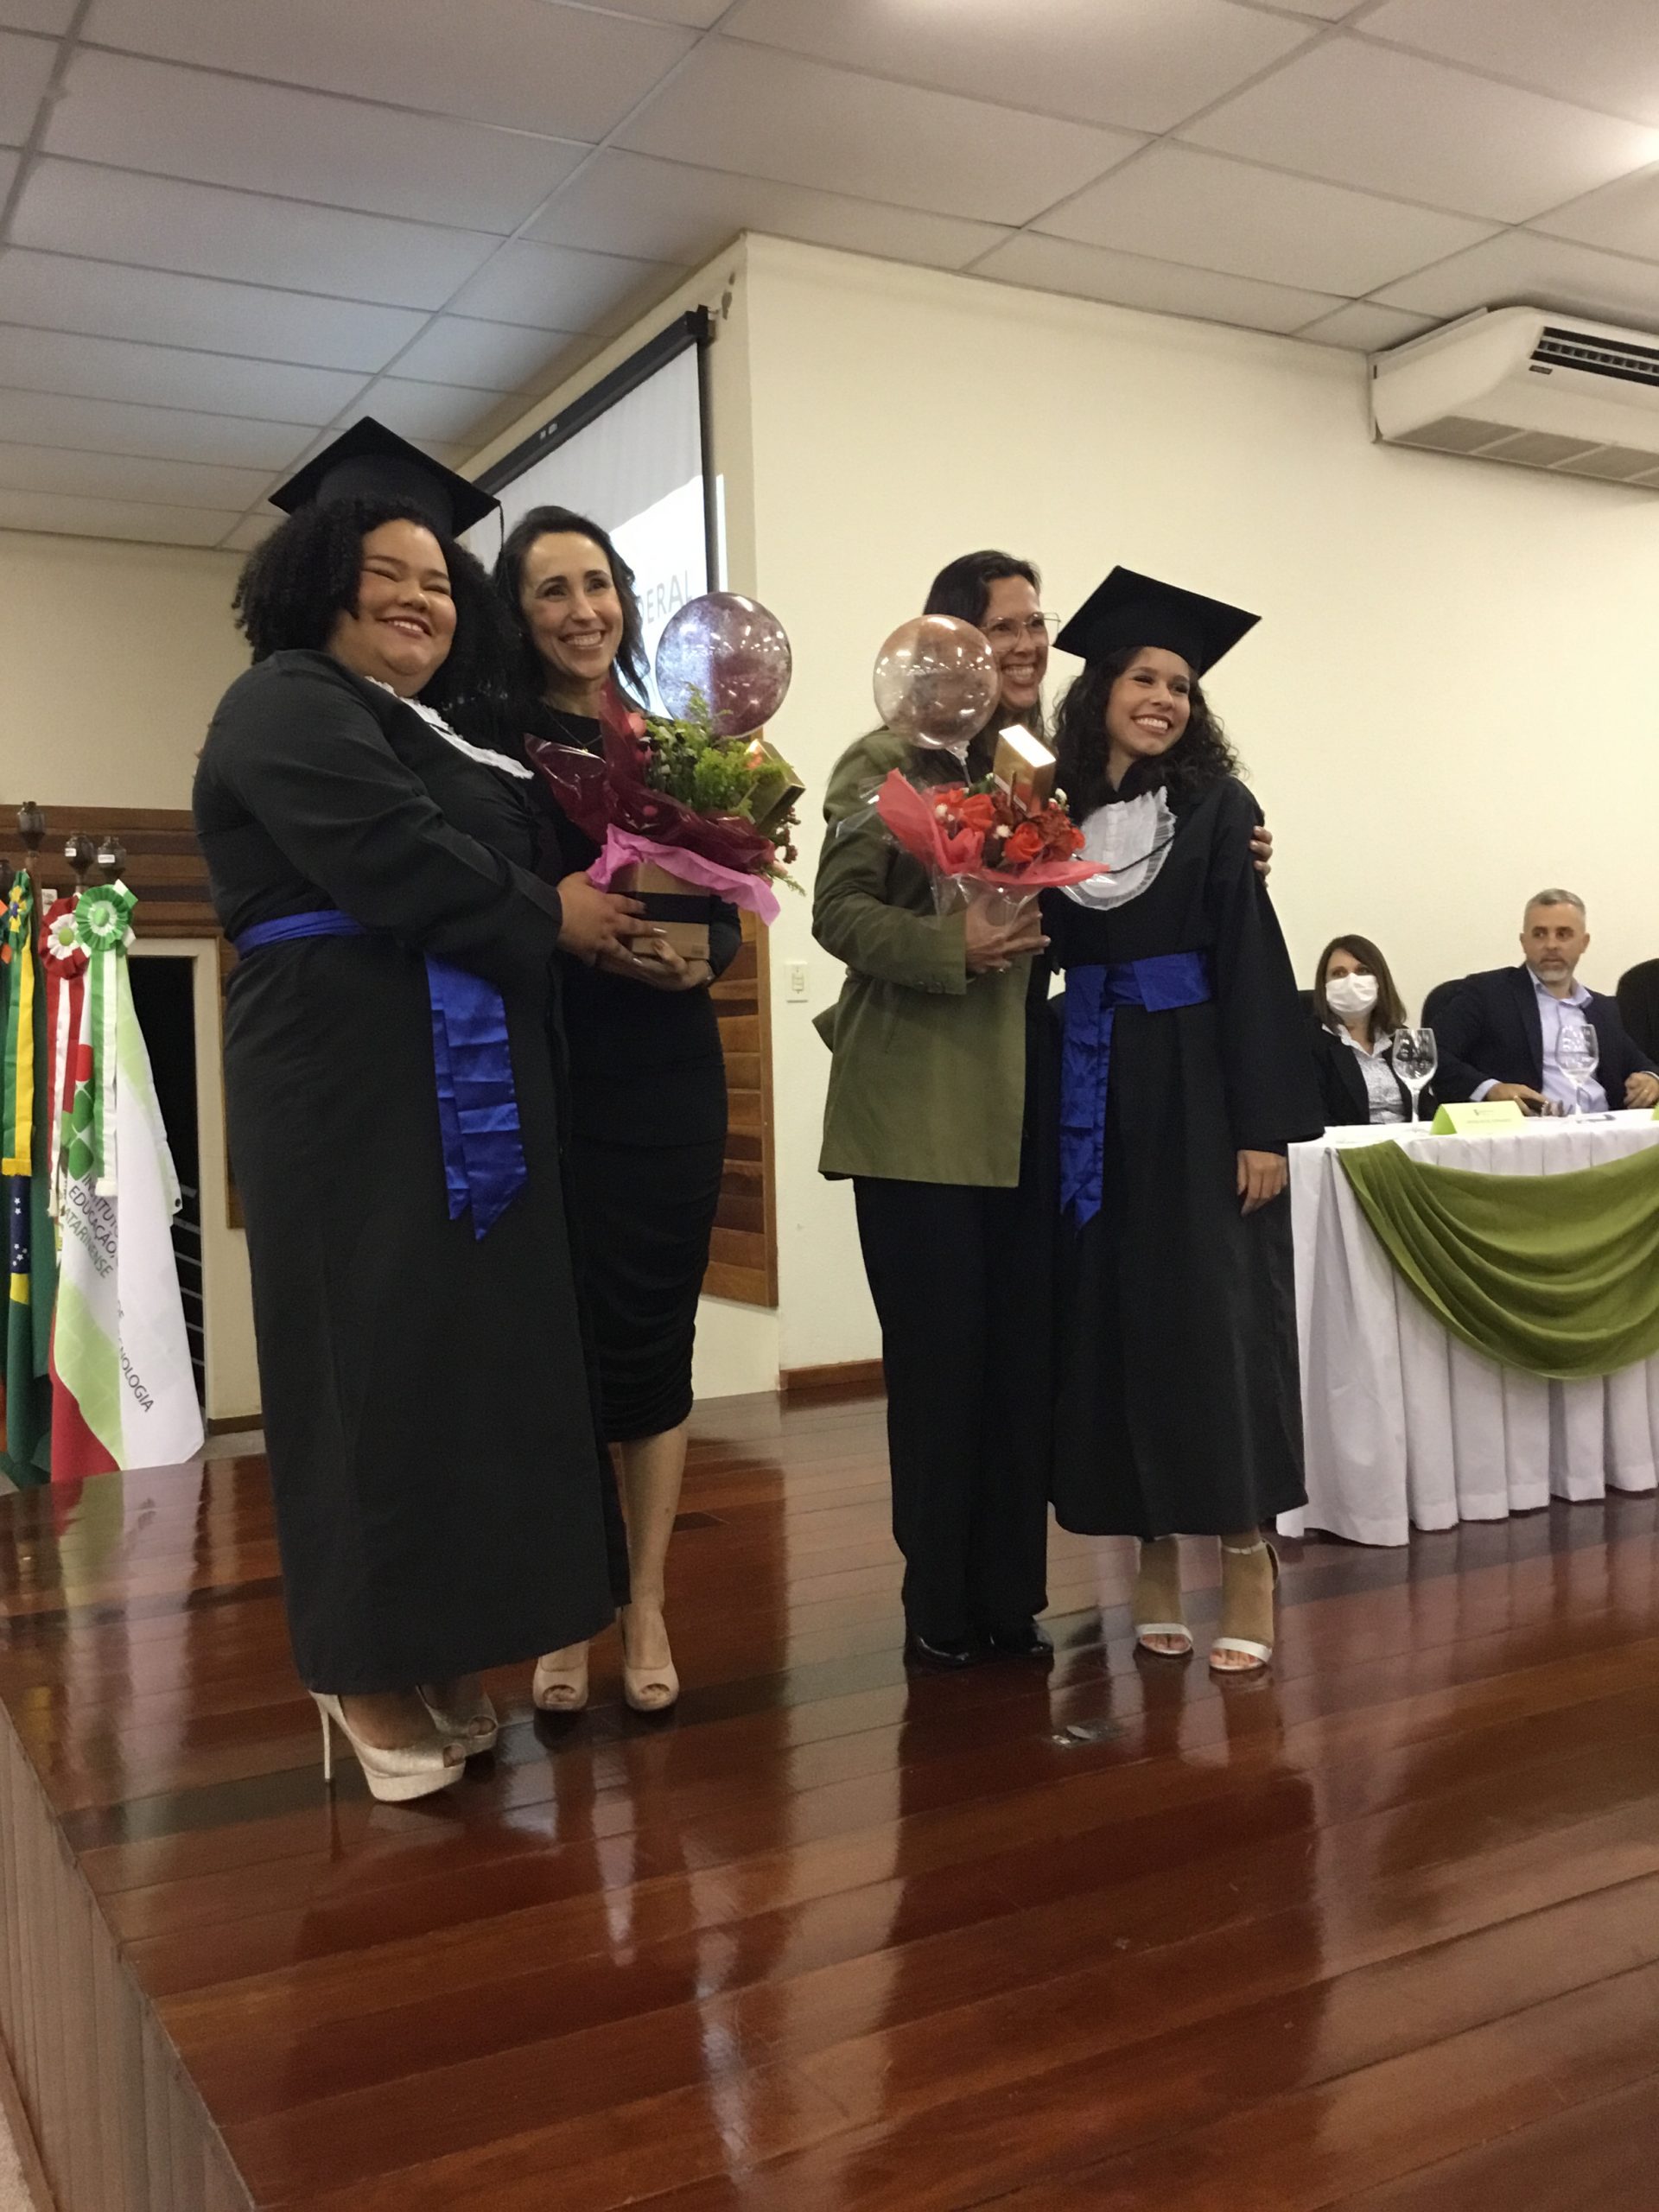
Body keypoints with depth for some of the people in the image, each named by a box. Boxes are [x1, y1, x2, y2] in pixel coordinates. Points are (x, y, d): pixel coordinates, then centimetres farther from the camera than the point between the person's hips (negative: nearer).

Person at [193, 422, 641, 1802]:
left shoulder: (446, 736, 23)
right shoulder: (288, 706, -4)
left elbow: (482, 875, 18)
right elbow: (393, 866, -18)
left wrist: (655, 911, 2)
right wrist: (550, 916, -7)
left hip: (468, 1094, 8)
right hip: (353, 1091, -8)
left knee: (473, 1357, 7)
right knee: (378, 1365, -5)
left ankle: (437, 1651, 17)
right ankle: (364, 1666, 8)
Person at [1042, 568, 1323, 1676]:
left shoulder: (1217, 806, 0)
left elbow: (1252, 969, -7)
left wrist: (1263, 1124, -13)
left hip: (1196, 1090, -3)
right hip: (1095, 1094, 4)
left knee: (1214, 1315, -4)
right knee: (1117, 1317, 4)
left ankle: (1247, 1555, 5)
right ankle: (1156, 1553, 15)